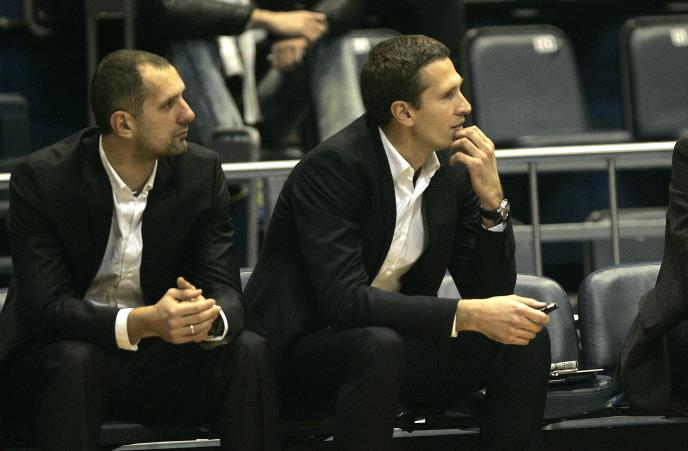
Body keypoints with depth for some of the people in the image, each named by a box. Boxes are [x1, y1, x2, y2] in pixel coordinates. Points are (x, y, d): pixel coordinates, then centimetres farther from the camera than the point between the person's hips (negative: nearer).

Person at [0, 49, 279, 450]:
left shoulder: (202, 172, -5)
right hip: (55, 355, -3)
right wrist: (141, 323, -40)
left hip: (156, 354, 3)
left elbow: (226, 292, -7)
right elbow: (46, 308, -22)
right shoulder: (41, 179, -16)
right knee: (79, 361, -36)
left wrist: (209, 318, -34)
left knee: (249, 352, -23)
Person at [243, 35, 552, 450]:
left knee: (527, 341, -11)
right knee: (380, 346, -37)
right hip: (299, 351, -7)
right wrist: (466, 314, -35)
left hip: (396, 341, 7)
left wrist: (491, 198, -14)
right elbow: (343, 301, -30)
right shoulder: (334, 166, -21)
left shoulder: (452, 167, -1)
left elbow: (490, 293, 1)